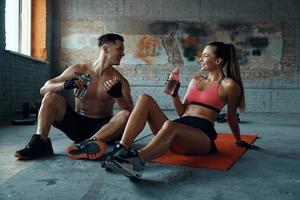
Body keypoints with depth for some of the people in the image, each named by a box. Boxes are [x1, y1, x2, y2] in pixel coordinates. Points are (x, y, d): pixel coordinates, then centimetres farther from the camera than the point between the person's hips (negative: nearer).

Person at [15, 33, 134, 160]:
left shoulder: (119, 81, -5)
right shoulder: (78, 70, -2)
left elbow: (130, 112, -14)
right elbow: (44, 89, -6)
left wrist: (118, 96, -33)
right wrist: (65, 85, -27)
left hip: (103, 127, -1)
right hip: (77, 124, 1)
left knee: (125, 116, -30)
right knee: (50, 96, -15)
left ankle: (89, 143, -45)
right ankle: (40, 143, -29)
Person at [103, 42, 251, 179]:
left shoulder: (228, 85, 3)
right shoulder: (195, 81, 23)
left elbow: (231, 116, 14)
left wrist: (239, 141, 24)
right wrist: (174, 93, 8)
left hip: (202, 134, -6)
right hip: (176, 133, 6)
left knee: (170, 125, -40)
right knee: (145, 99, -14)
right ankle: (122, 149, -32)